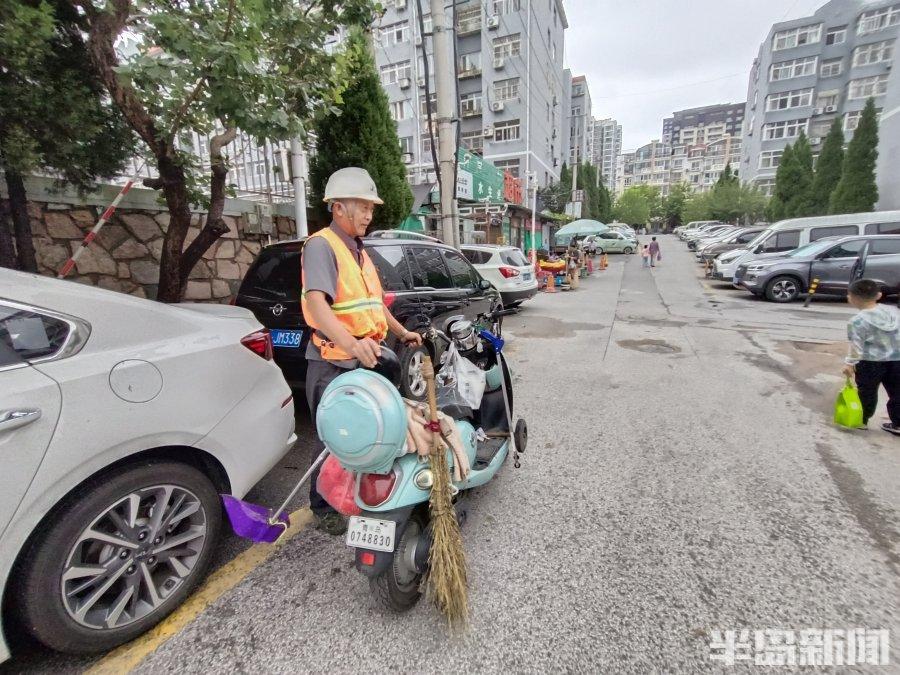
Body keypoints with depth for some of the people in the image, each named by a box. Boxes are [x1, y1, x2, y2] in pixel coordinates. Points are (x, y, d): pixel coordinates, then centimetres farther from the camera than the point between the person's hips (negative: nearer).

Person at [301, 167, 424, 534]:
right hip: (333, 364, -8)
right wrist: (352, 343, -42)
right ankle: (323, 507, 22)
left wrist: (402, 332, 26)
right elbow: (316, 303, -29)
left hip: (365, 361, 9)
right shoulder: (320, 245, -12)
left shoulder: (360, 251, 18)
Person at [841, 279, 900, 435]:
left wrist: (850, 363, -11)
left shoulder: (857, 321, -16)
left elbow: (856, 346, -16)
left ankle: (862, 421, 22)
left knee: (867, 392, 9)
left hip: (870, 362, -5)